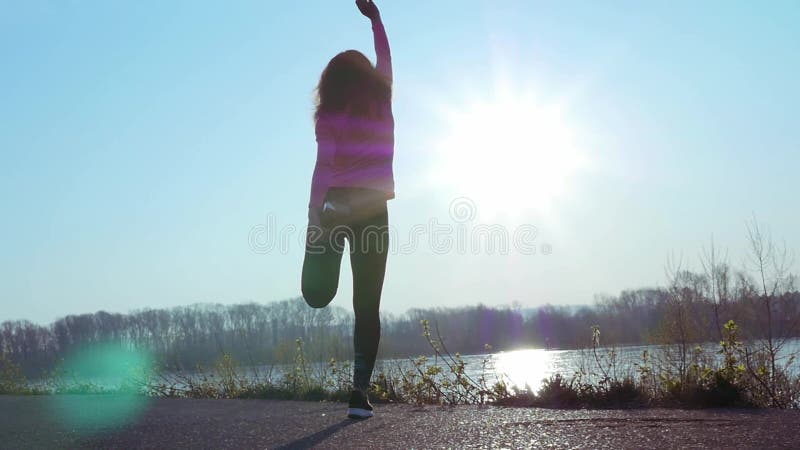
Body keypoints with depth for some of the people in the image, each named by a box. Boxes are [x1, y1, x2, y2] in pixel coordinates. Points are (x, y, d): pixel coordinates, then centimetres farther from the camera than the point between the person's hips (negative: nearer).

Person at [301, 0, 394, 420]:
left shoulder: (330, 115, 1)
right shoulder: (383, 102, 10)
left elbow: (323, 167, -9)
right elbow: (385, 63, 29)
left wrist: (315, 218, -12)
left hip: (335, 208, -2)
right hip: (373, 210, 2)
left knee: (319, 293, 22)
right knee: (367, 307, 1)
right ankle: (360, 390, -3)